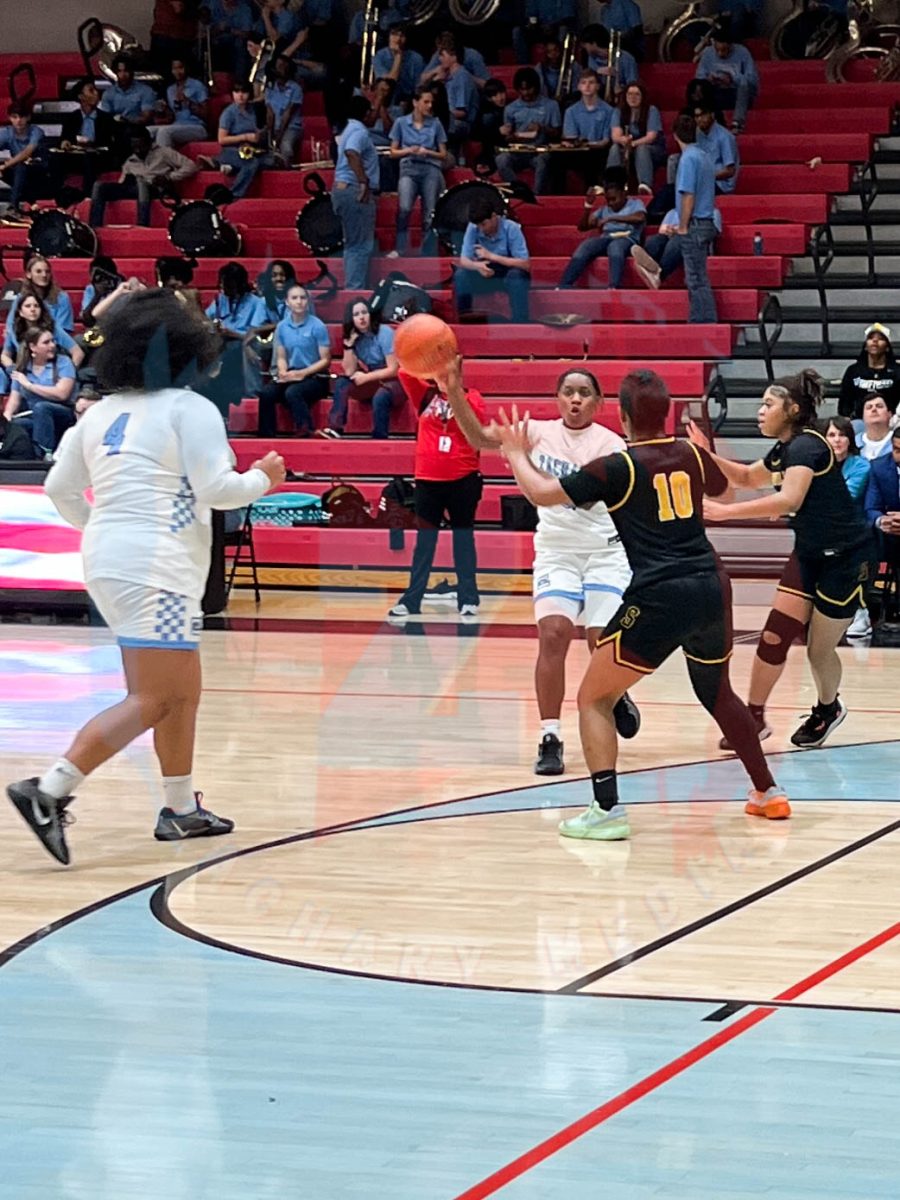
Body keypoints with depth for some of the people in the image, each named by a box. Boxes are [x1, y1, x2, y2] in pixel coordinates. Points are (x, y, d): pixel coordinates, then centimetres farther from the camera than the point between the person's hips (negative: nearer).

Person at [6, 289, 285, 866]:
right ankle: (49, 791, -22)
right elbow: (216, 488, -13)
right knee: (152, 700, -11)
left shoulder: (102, 412, 13)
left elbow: (61, 488, 15)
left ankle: (182, 809, 23)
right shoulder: (189, 409, -7)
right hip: (155, 566, -9)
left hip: (108, 560, 9)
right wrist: (262, 479, 6)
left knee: (184, 690, 19)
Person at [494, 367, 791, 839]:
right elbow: (723, 489, 33)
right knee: (718, 694, 29)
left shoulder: (618, 468, -4)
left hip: (660, 598, -6)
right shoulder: (691, 455, 11)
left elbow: (541, 493, 1)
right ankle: (768, 792, 34)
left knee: (593, 699, 4)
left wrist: (517, 454, 19)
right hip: (712, 588, 6)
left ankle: (607, 810, -10)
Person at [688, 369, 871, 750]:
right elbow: (747, 478, 25)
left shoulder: (807, 445, -22)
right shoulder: (785, 449, 6)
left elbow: (788, 499, -38)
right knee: (775, 636, -2)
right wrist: (708, 456, 7)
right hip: (809, 553, 8)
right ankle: (754, 718, 9)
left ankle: (828, 709, 27)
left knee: (820, 649, 0)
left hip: (845, 557, -8)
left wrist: (724, 511, -41)